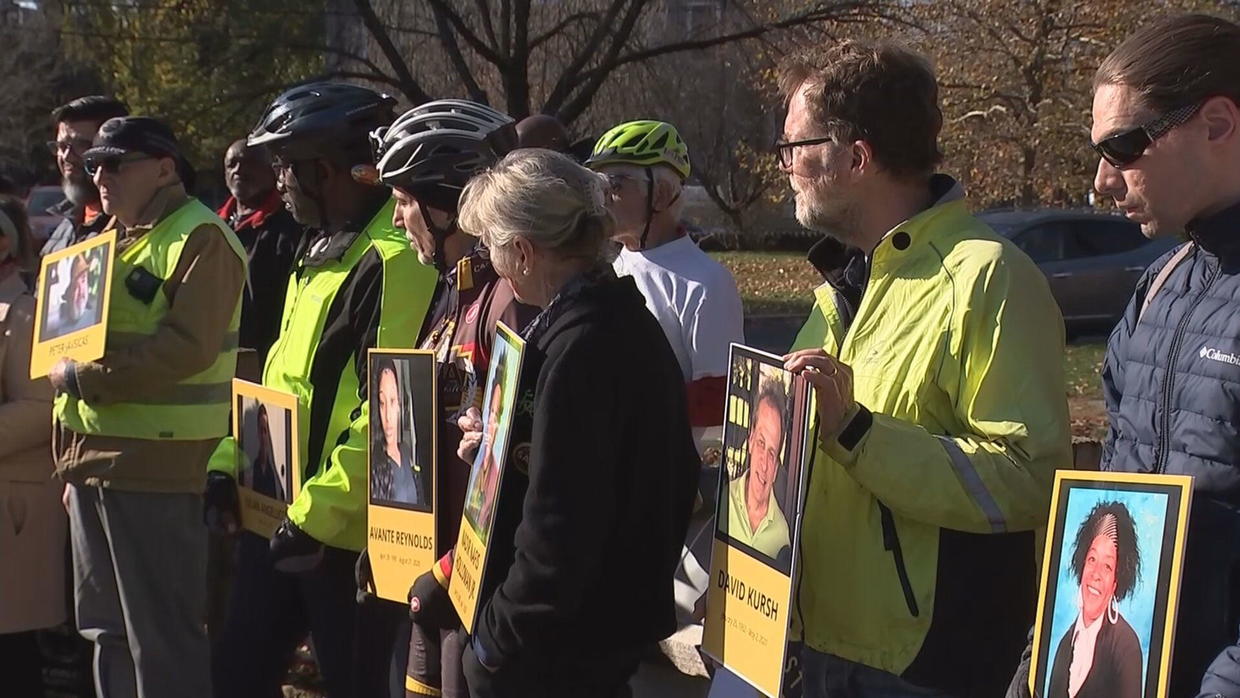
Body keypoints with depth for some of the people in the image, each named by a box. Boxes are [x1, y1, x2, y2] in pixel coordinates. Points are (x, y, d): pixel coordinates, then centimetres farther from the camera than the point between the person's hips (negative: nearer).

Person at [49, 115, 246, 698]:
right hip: (92, 457, 9)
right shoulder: (113, 241, 19)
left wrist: (84, 378, -19)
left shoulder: (200, 238, -10)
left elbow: (187, 347, -22)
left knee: (160, 634, -4)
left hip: (152, 461, -9)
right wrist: (69, 453, 14)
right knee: (105, 627, 16)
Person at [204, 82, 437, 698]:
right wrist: (230, 462, 11)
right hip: (279, 518, 9)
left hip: (345, 534, -9)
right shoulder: (321, 249, 14)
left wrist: (316, 514, -23)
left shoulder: (391, 260, -19)